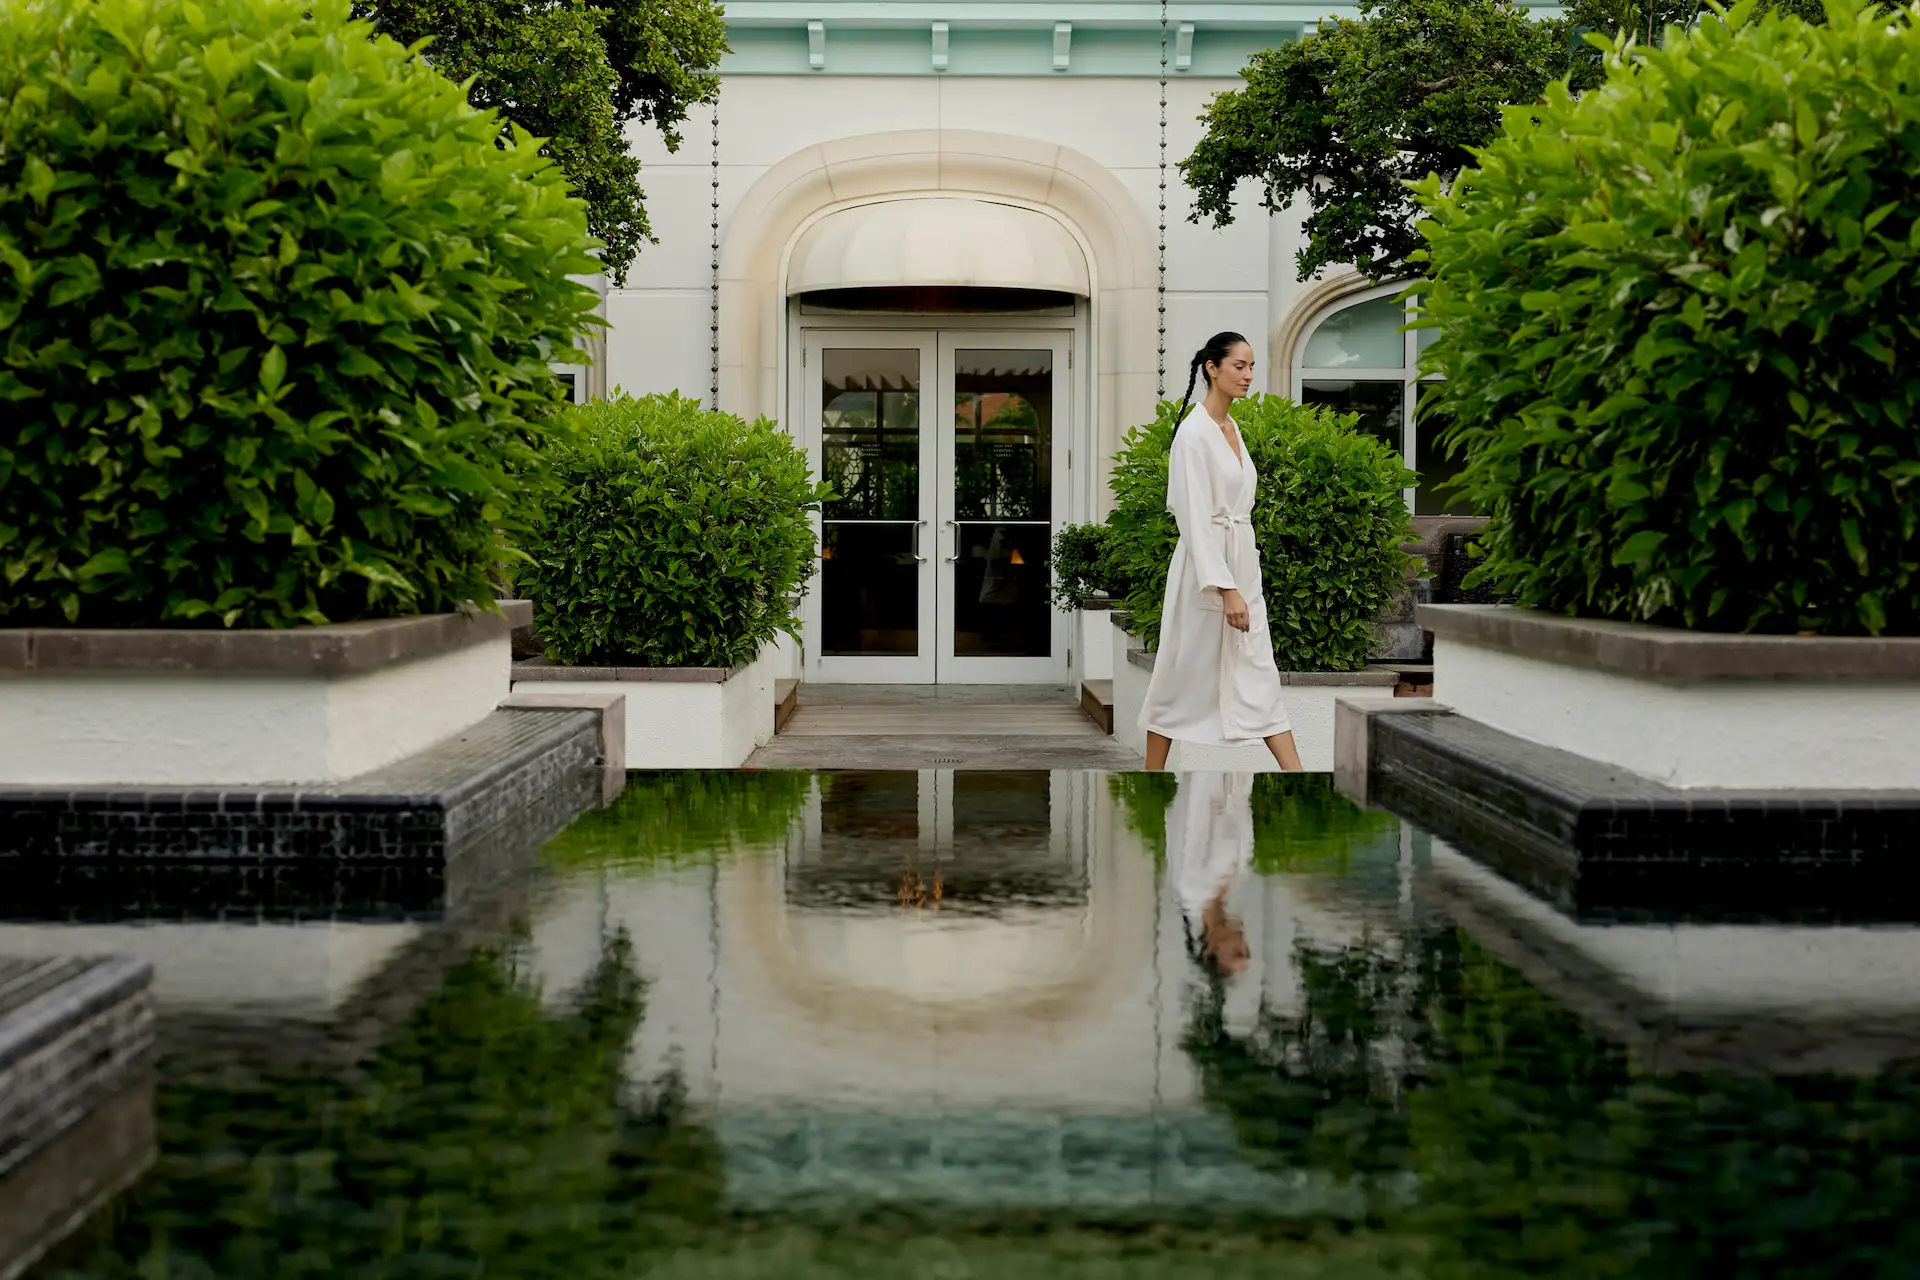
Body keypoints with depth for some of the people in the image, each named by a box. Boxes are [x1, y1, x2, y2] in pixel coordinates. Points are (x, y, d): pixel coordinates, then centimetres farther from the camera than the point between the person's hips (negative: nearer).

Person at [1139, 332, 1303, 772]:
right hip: (1207, 567, -8)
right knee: (1185, 672, 3)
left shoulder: (1231, 428, 11)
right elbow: (1195, 517, -21)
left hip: (1242, 565, 8)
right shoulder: (1193, 433, -16)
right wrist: (1225, 589, -24)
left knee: (1260, 675, 5)